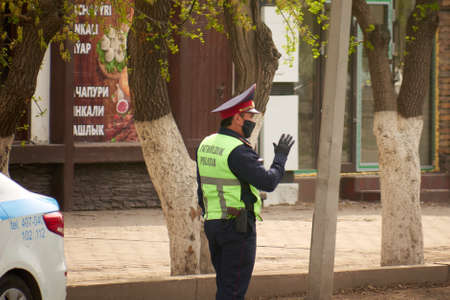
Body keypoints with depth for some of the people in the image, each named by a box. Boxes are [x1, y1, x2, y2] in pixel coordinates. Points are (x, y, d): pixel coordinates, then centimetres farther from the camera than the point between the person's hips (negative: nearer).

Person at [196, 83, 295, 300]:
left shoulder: (206, 145, 10)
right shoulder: (237, 151, -18)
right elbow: (268, 182, -19)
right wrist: (281, 156, -3)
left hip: (212, 223, 9)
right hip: (238, 225, -9)